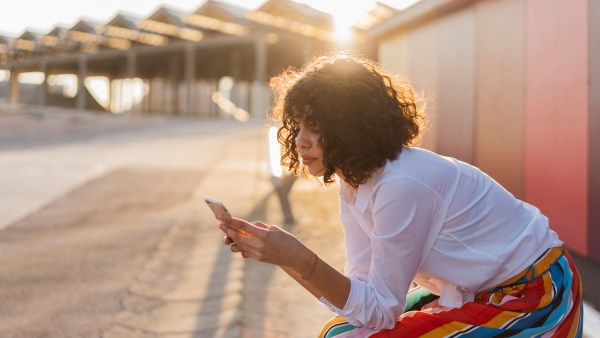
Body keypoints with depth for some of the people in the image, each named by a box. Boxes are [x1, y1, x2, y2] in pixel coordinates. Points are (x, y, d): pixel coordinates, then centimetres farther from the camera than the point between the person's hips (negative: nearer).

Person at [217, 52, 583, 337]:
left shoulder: (402, 185, -28)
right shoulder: (355, 179, 0)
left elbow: (381, 308, -22)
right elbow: (363, 284, -4)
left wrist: (299, 259, -33)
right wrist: (279, 251, -14)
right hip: (475, 290, 8)